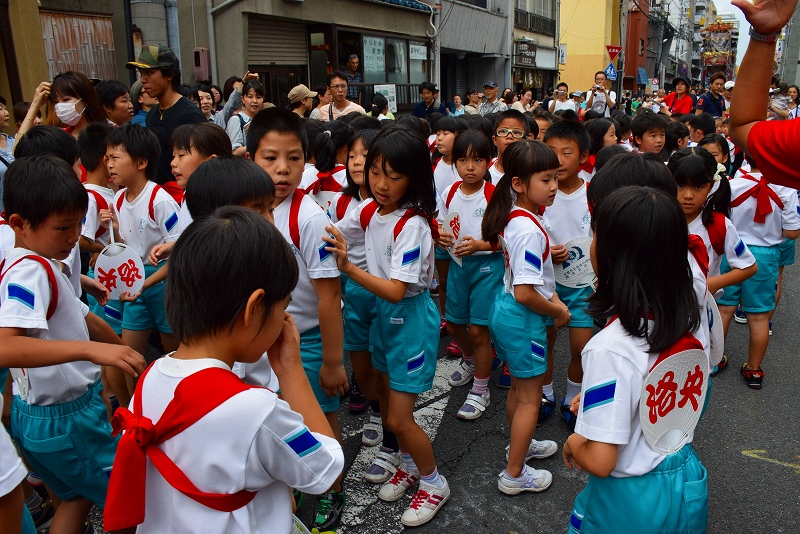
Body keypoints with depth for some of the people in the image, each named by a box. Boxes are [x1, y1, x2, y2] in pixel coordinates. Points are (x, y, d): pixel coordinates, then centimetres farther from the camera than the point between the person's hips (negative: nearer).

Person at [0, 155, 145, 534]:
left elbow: (80, 317, 19)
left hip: (37, 415, 10)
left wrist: (123, 350, 28)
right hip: (64, 420, -10)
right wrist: (91, 349, -48)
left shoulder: (35, 265, 7)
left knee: (78, 495, 26)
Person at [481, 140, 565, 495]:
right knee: (530, 399, 7)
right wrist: (557, 311, -12)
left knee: (519, 388, 26)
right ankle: (514, 475, 21)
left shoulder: (514, 216, 2)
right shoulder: (529, 230, -27)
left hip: (504, 310, 9)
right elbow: (525, 294, -28)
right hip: (523, 319, -9)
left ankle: (520, 445, 47)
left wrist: (551, 294, 3)